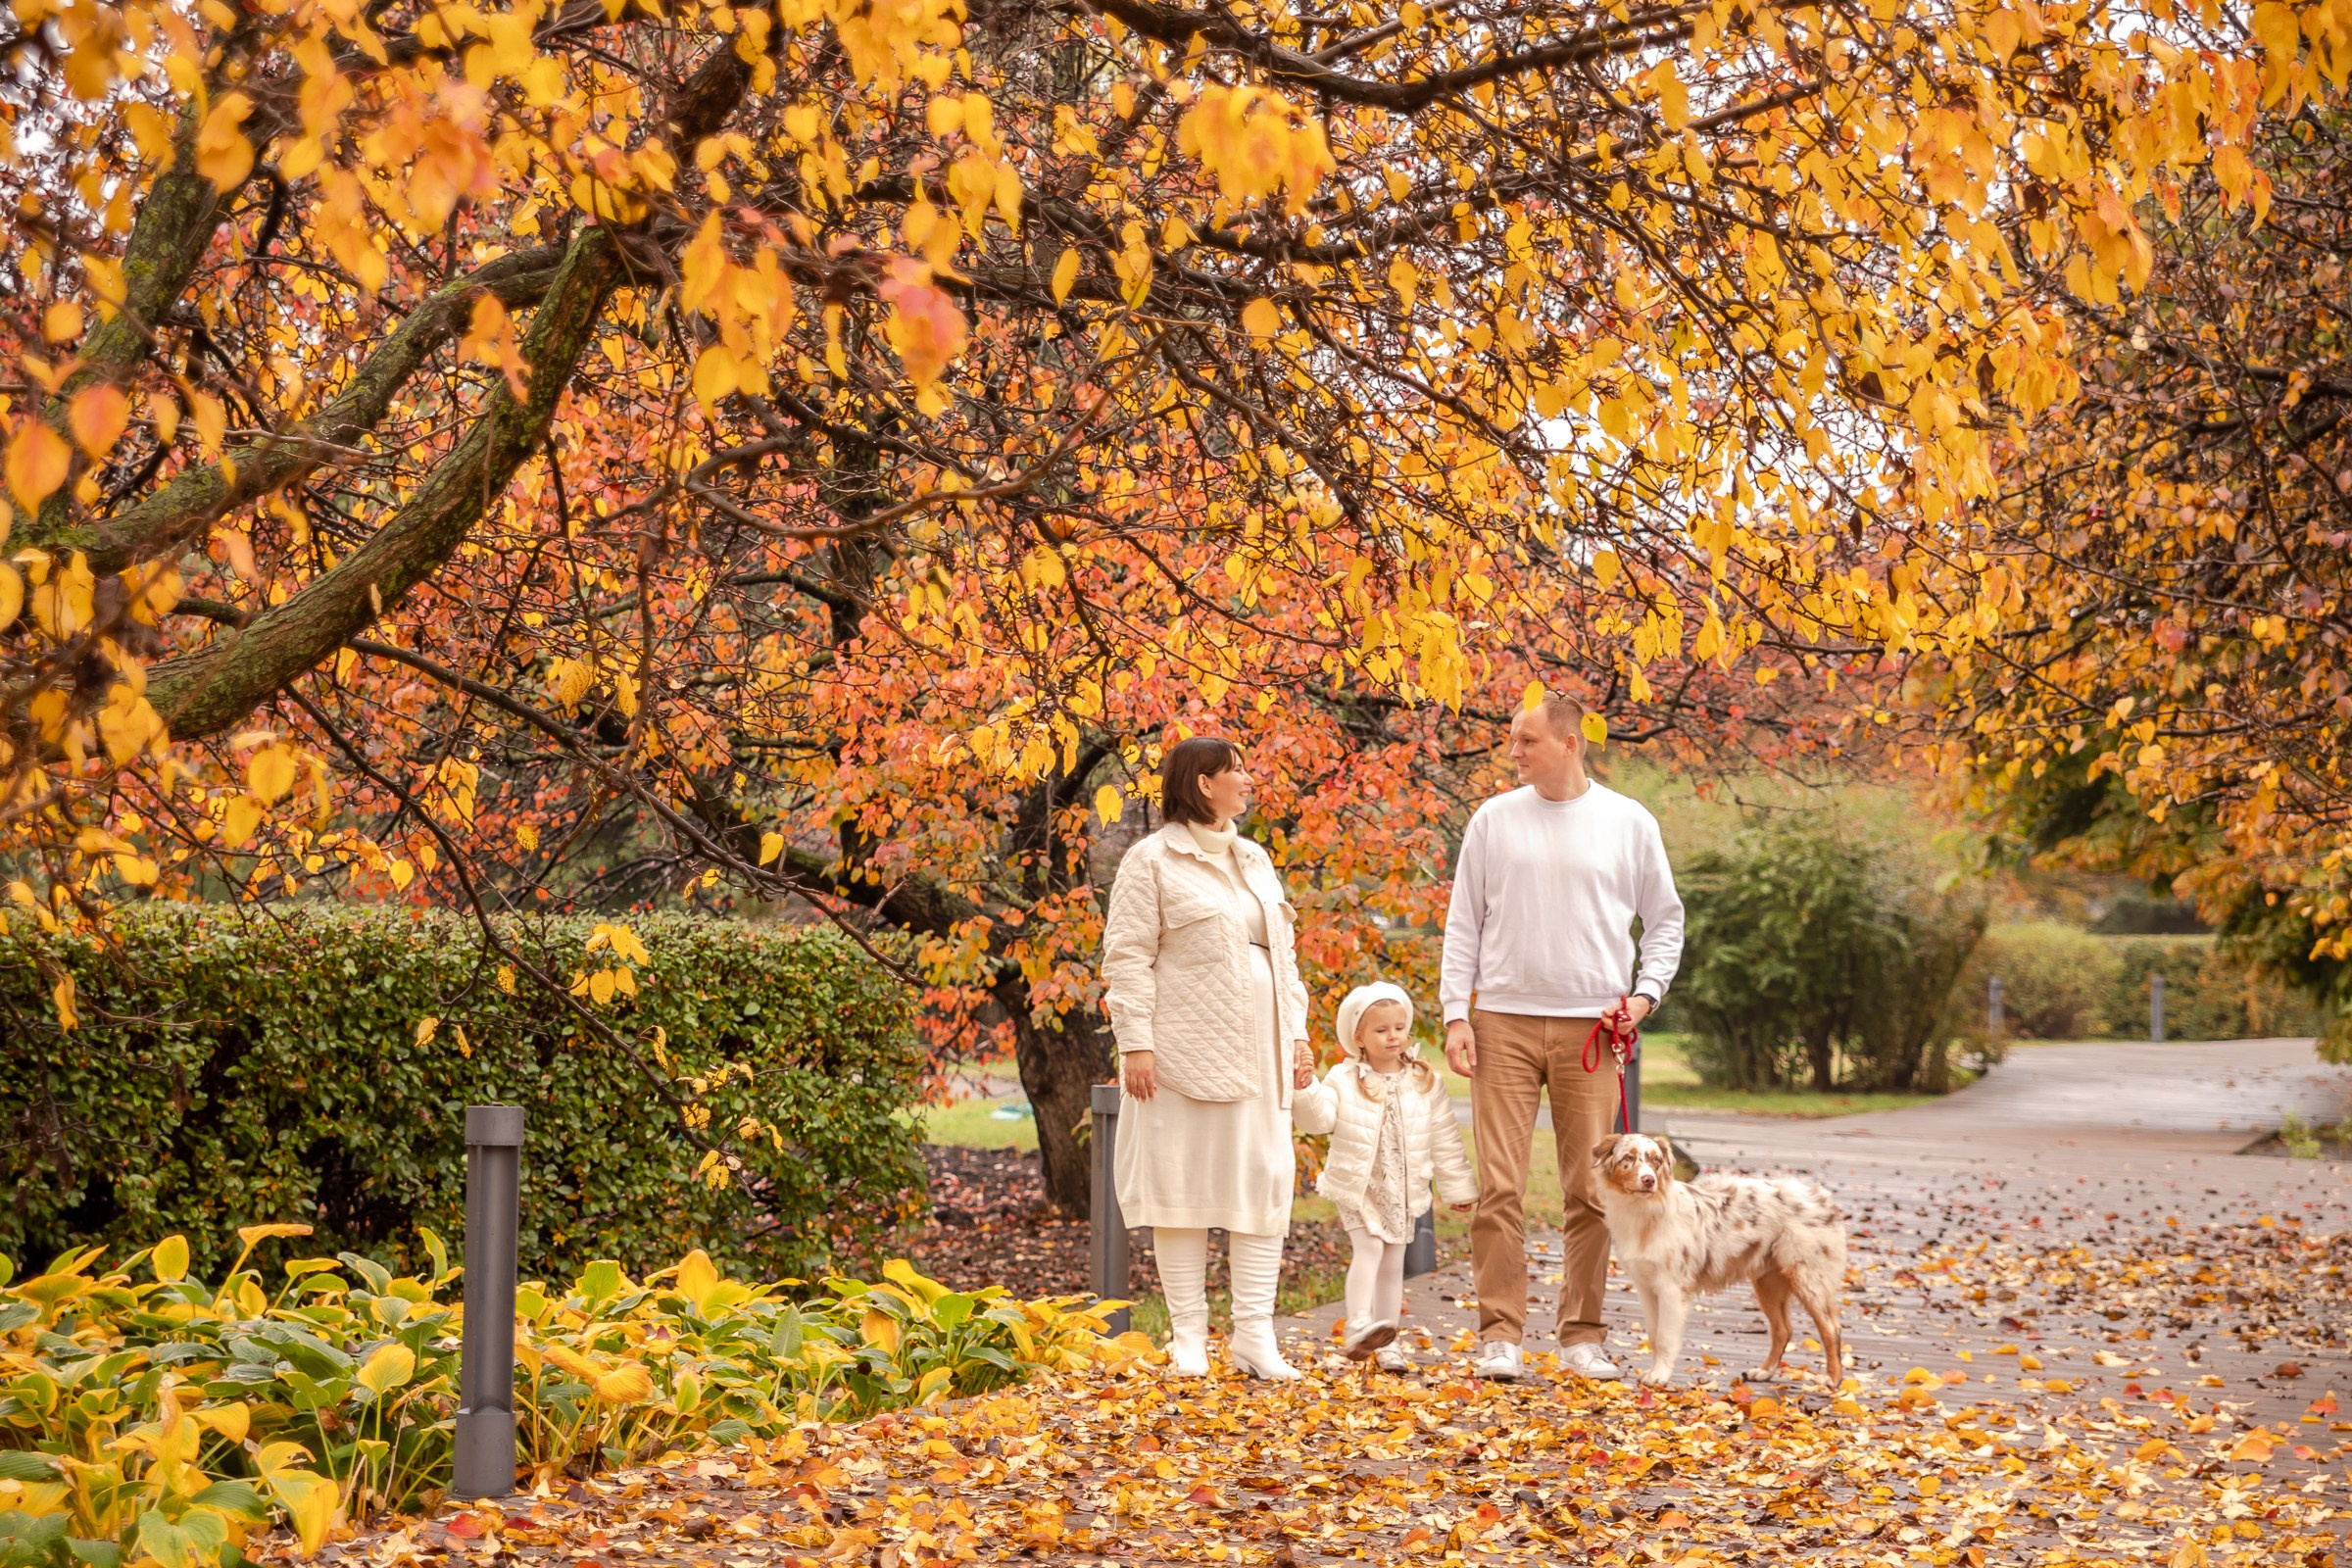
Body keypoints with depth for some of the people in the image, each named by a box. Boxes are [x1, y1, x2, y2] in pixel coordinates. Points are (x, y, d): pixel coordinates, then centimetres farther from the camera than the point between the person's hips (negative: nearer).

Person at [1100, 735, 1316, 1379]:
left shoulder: (1255, 860, 17)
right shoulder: (1152, 861, -4)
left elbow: (1283, 953, 19)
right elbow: (1127, 958, -8)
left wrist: (1297, 1034, 12)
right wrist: (1135, 1043, -15)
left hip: (1258, 1053, 6)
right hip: (1186, 1052, -6)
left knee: (1265, 1181, 1)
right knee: (1183, 1185, 0)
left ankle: (1254, 1333, 4)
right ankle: (1188, 1335, 8)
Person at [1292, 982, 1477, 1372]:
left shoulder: (1425, 1083, 2)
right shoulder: (1344, 1080, -3)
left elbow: (1445, 1140, 5)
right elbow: (1318, 1118, -14)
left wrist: (1457, 1187, 6)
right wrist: (1305, 1089, -31)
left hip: (1403, 1192, 3)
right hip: (1356, 1187, -3)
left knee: (1393, 1264, 8)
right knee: (1369, 1248, -21)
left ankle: (1386, 1346, 15)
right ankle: (1358, 1328, -28)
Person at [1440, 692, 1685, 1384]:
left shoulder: (1629, 823, 5)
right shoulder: (1494, 820, 7)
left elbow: (1665, 919, 13)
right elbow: (1463, 923, 8)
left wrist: (1646, 991, -2)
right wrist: (1456, 1012, 0)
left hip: (1591, 1027, 0)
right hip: (1504, 1021, 0)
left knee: (1590, 1190, 2)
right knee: (1499, 1186, -5)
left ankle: (1583, 1334, 12)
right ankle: (1501, 1334, 1)